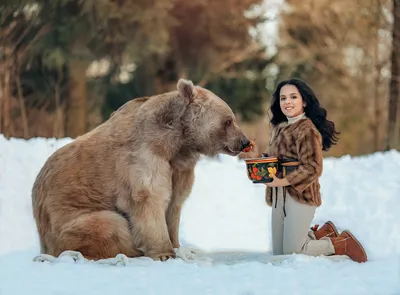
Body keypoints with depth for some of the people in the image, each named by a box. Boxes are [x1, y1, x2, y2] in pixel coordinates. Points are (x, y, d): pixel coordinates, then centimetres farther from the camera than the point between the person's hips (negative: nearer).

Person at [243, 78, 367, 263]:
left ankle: (343, 243, 11)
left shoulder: (307, 129, -15)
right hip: (278, 197, 9)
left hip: (300, 195, -9)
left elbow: (313, 168, -19)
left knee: (292, 253, -4)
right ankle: (322, 233, 31)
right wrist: (259, 158, -1)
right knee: (278, 253, 13)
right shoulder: (278, 128, 13)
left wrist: (284, 181, -24)